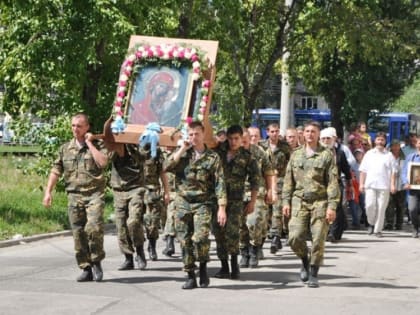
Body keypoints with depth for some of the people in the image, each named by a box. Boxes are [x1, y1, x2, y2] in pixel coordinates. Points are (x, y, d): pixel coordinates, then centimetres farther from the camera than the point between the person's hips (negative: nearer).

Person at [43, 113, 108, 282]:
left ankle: (96, 262, -2)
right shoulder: (65, 148, 14)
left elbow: (103, 162, -16)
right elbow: (56, 171, 15)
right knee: (78, 233, 2)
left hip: (94, 193, -4)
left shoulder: (98, 145, 4)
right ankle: (86, 269, 11)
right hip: (74, 196, 4)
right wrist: (48, 191, 6)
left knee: (94, 228, -21)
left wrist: (89, 143, -9)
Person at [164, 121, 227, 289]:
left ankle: (203, 266, 4)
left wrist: (222, 208, -11)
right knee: (185, 241, 2)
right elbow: (167, 167, -8)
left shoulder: (212, 157, 1)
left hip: (203, 204, -3)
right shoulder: (182, 154, 9)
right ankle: (190, 276, 12)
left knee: (200, 237, -20)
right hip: (183, 203, 3)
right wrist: (182, 150, -9)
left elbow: (220, 184, -3)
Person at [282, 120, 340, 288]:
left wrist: (332, 206, -9)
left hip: (320, 201, -3)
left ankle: (313, 274, 9)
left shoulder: (327, 155, 1)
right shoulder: (296, 154, 12)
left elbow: (333, 182, -2)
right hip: (299, 200, 3)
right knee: (295, 238, -8)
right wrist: (286, 201, 7)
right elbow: (288, 180, 15)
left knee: (318, 239, -4)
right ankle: (305, 261, 21)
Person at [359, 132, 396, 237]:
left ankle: (378, 229, 7)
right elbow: (363, 170, 12)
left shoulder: (389, 155, 8)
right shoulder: (369, 154, 12)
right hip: (370, 185, 1)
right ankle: (371, 223, 15)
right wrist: (361, 183, 4)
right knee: (370, 205, -10)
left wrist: (392, 184, -4)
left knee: (381, 208, -1)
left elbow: (393, 171, 5)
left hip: (384, 185, -1)